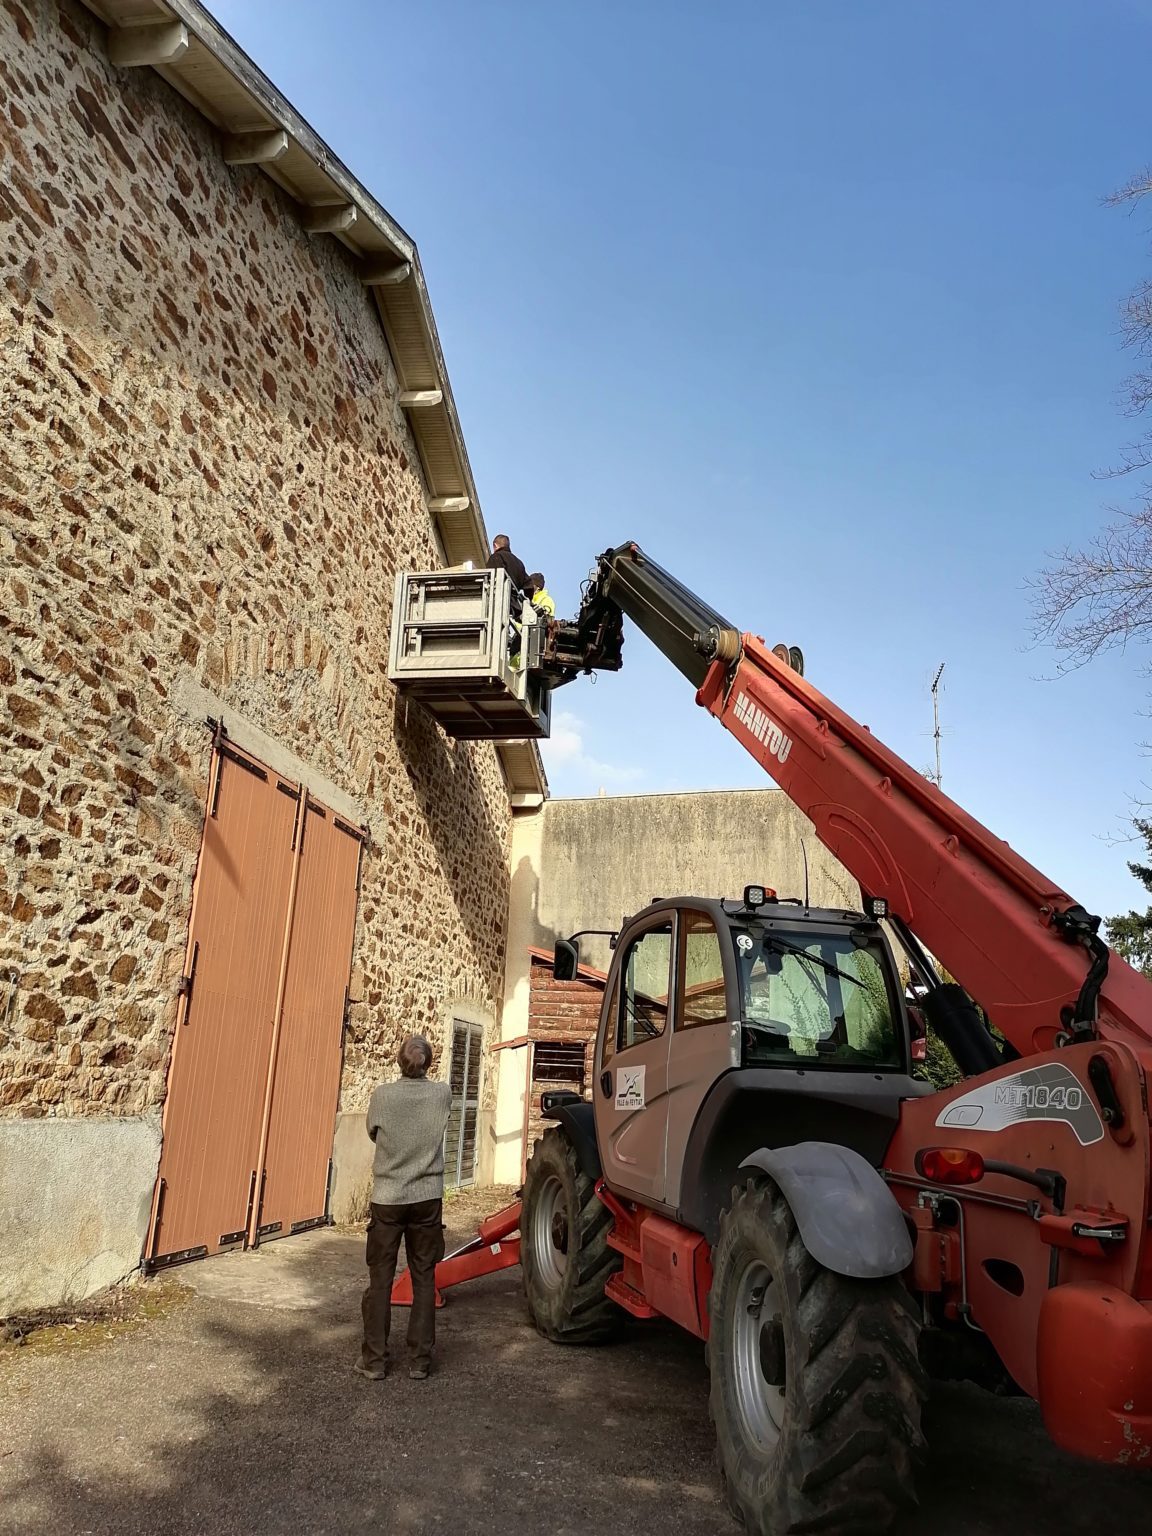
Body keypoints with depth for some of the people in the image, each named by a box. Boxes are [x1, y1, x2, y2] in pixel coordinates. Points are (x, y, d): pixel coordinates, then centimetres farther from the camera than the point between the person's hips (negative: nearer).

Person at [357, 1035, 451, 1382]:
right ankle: (419, 1360, 15)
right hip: (427, 1199, 1)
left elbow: (372, 1132, 5)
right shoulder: (442, 1094, -7)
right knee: (424, 1279, 10)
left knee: (380, 1280, 10)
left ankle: (374, 1360, 16)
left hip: (388, 1199, -1)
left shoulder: (382, 1095, -11)